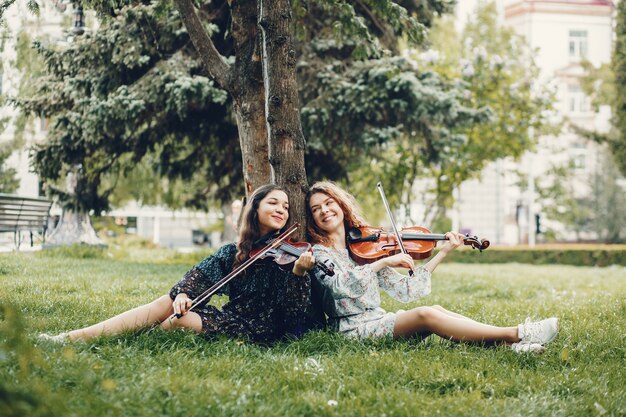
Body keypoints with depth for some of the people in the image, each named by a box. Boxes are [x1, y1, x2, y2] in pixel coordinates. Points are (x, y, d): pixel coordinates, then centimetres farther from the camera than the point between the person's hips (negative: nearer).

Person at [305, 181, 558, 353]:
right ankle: (518, 334, -31)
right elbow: (340, 284, -23)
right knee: (425, 315, -26)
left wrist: (442, 253, 6)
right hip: (352, 330, -6)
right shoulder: (318, 252, 0)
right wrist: (383, 262, -26)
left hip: (378, 322, 6)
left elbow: (404, 291, 10)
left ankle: (507, 345, -33)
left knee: (436, 310, -21)